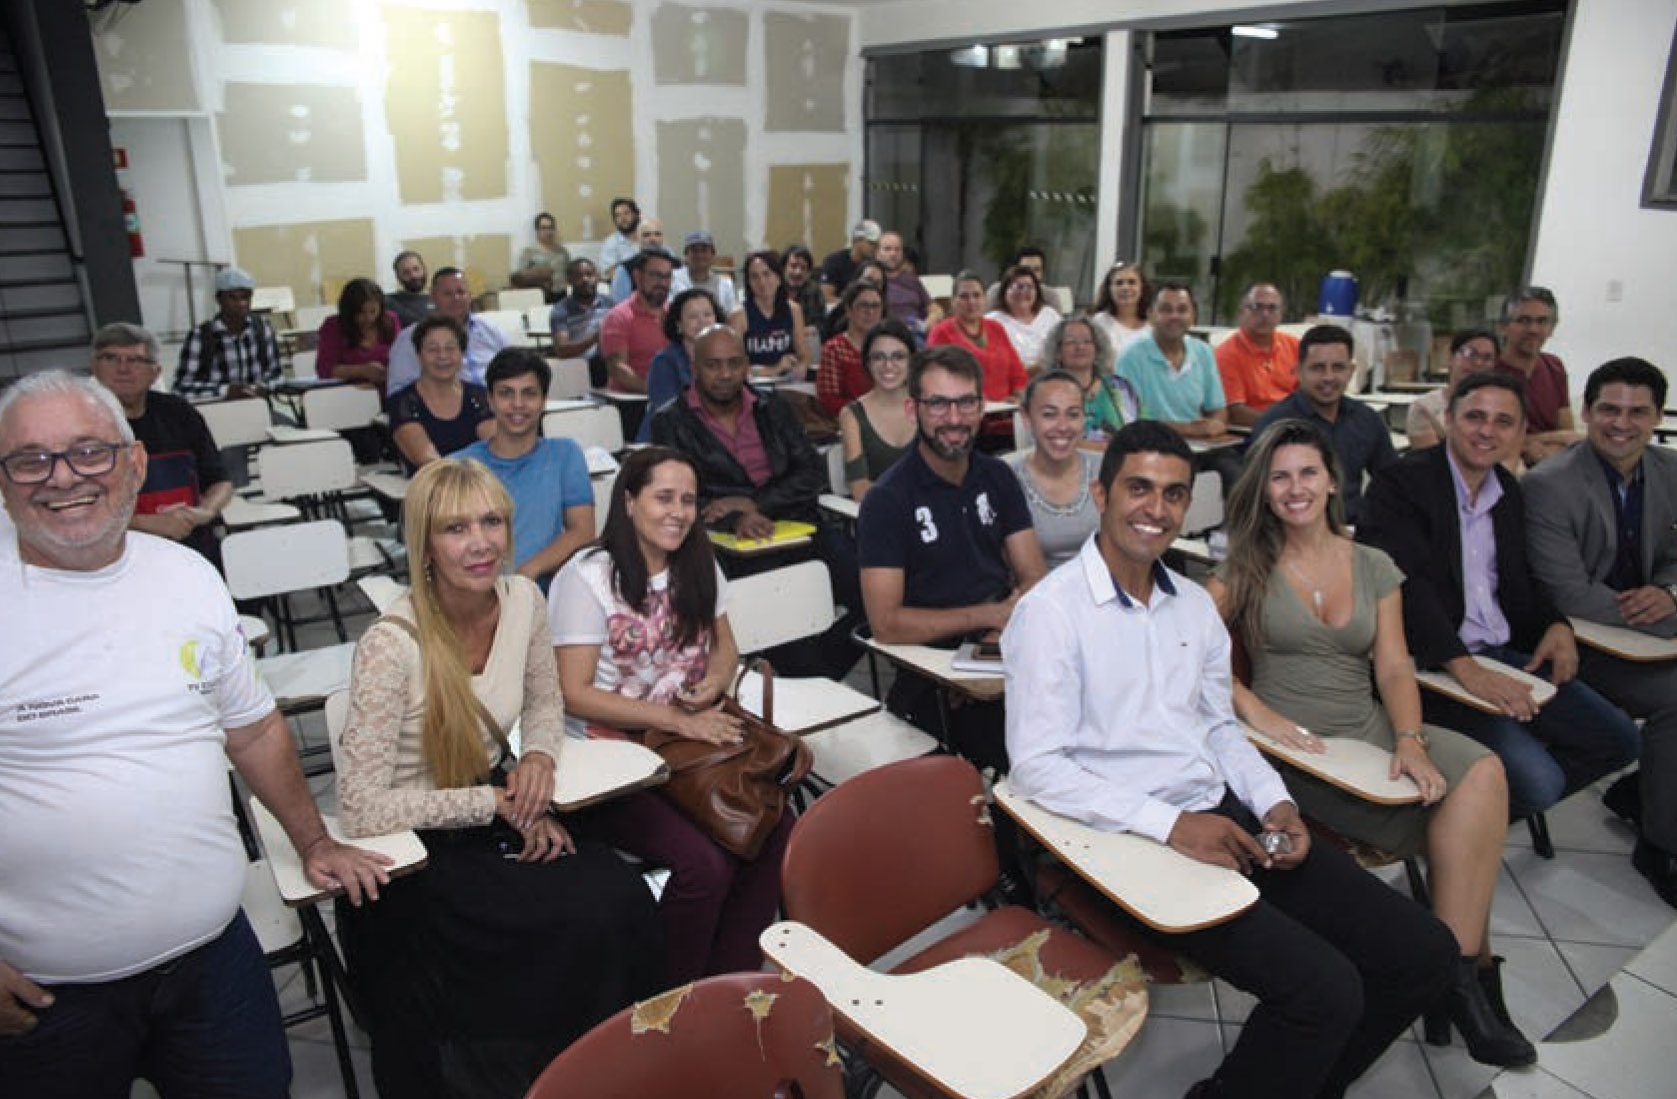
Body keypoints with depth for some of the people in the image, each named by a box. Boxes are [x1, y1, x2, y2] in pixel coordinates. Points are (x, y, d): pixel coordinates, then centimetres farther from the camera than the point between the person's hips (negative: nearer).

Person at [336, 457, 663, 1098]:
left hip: (499, 816, 6)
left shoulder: (522, 600, -5)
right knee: (582, 921, -23)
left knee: (621, 897, -19)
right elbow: (361, 811, -22)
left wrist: (539, 758, -8)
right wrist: (496, 802, -18)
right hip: (413, 853, -5)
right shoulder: (391, 646, -23)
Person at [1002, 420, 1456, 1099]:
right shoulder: (1050, 611, -11)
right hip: (1129, 841, -8)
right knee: (1324, 988, -21)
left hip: (1223, 816, 8)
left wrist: (1274, 801, 2)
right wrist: (1171, 825, -20)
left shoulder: (1196, 606, 13)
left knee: (1423, 953, 1)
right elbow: (1036, 766, -16)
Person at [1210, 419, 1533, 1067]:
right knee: (1462, 815, -24)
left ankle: (1457, 972, -20)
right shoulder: (1247, 567, 5)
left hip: (1371, 734, 4)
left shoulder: (1375, 568, 14)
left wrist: (1411, 740, -13)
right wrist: (1254, 709, -17)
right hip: (1292, 746, -4)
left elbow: (1394, 669, 6)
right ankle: (1469, 969, -7)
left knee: (1482, 771, -26)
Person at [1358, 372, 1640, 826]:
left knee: (1618, 739, 6)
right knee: (1538, 780, -20)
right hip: (1433, 666, -9)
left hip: (1506, 654, 9)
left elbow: (1521, 580, 24)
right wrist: (1465, 668, -31)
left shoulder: (1509, 491, 15)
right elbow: (1404, 582, -22)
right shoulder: (1401, 482, -11)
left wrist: (1556, 626, 1)